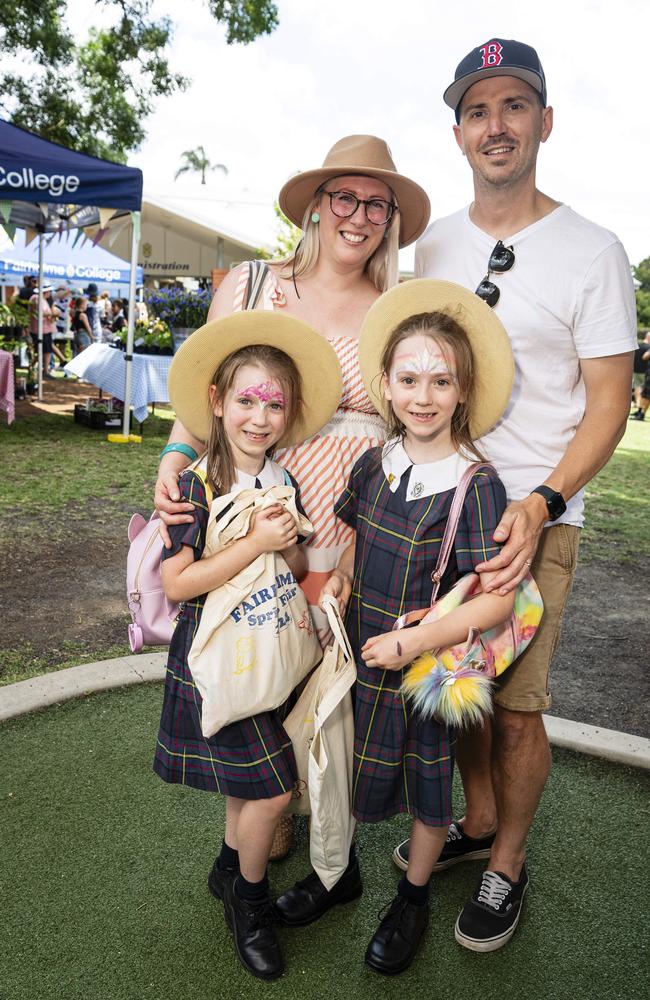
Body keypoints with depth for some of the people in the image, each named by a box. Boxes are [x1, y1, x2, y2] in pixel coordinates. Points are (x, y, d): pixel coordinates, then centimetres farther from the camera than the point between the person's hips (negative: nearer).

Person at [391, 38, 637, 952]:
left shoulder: (591, 251, -5)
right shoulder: (433, 246, 10)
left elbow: (608, 403, -7)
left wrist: (540, 503, -21)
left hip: (534, 517, -4)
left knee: (515, 702, 2)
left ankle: (508, 862, 26)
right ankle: (477, 822, 38)